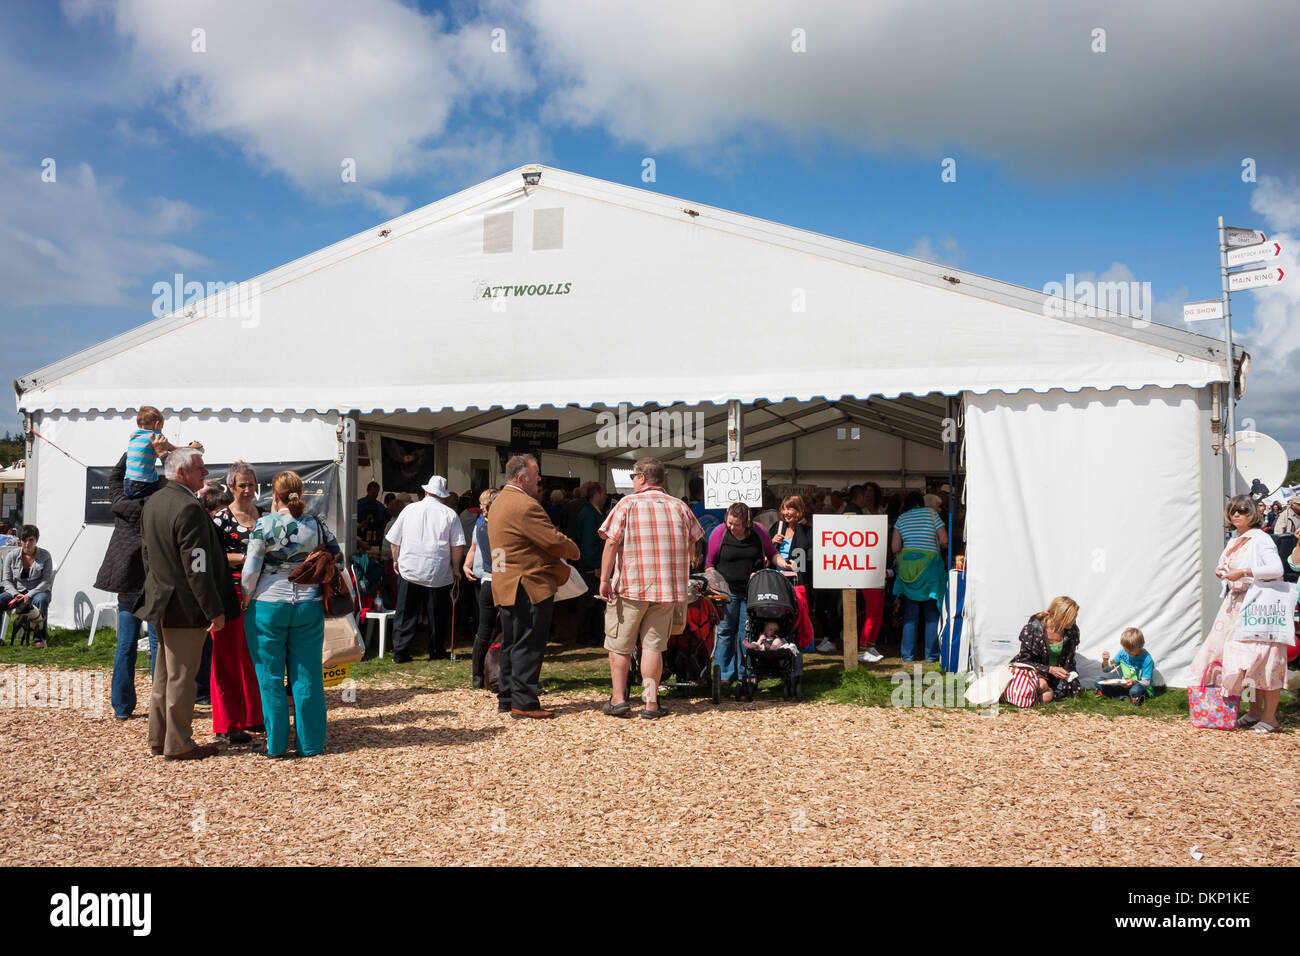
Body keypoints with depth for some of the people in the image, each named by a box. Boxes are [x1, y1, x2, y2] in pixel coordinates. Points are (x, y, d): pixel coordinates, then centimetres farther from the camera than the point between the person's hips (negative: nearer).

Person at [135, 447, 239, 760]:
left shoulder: (152, 503, 9)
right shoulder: (189, 508, -21)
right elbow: (197, 568, -22)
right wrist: (214, 611, -18)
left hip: (160, 602, 9)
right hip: (185, 608, -9)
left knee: (164, 673, 18)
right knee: (181, 677, 0)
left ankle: (158, 737, 27)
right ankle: (178, 744, 9)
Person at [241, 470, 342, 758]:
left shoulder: (264, 524, -10)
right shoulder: (317, 525, 0)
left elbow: (251, 569, -9)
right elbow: (337, 559, 9)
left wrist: (247, 597, 6)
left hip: (268, 605, -2)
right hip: (308, 605, 3)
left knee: (270, 677, 8)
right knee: (307, 675, 9)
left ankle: (275, 744, 12)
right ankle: (310, 743, 13)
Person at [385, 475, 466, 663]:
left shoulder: (409, 510, 3)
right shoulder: (449, 514, -2)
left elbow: (394, 540, 9)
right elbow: (458, 545, -5)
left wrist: (396, 560, 24)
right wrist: (456, 569, 7)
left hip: (409, 570, 1)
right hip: (439, 574, -1)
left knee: (406, 614, 5)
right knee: (437, 615, 10)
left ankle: (400, 653, 3)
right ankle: (436, 652, 17)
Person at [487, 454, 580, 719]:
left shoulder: (500, 502, 16)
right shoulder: (525, 505, -18)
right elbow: (555, 541, -18)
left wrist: (558, 557, 10)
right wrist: (574, 550, 2)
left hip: (507, 586, 10)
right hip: (530, 586, -10)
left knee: (511, 645, 14)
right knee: (528, 645, -5)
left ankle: (506, 699, 20)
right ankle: (523, 702, -3)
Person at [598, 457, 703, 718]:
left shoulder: (628, 504, -4)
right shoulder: (680, 507, 7)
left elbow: (611, 542, -10)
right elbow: (692, 547, 12)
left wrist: (605, 579, -6)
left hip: (630, 587, -3)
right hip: (668, 589, 3)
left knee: (620, 645, 9)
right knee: (653, 645, 7)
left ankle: (618, 698, 10)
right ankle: (651, 702, 7)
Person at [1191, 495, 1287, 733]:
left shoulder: (1260, 539, -8)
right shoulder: (1233, 542, 16)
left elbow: (1276, 569, -19)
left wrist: (1243, 572, -22)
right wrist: (1221, 572, 5)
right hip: (1235, 604, 8)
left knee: (1261, 657, -8)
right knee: (1246, 660, 9)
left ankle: (1270, 716, -3)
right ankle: (1255, 711, 17)